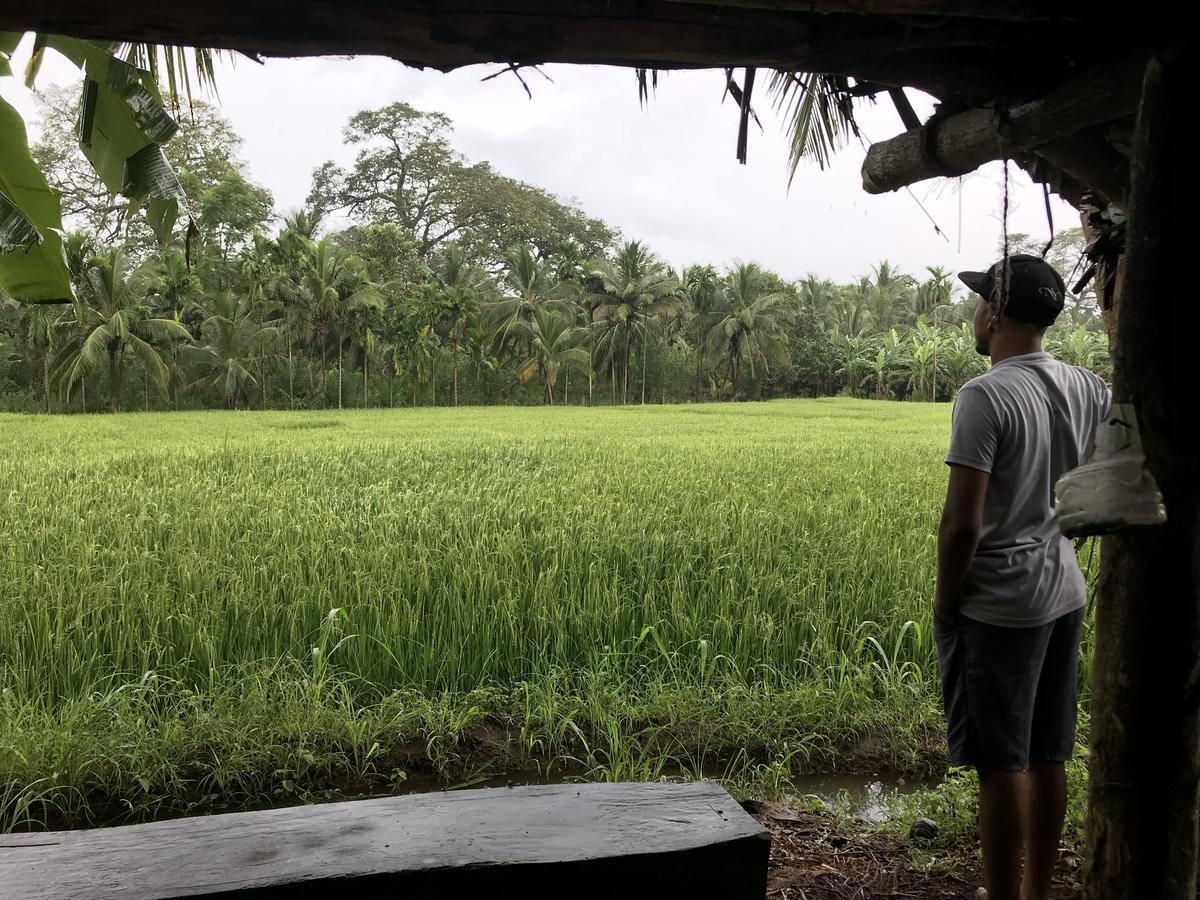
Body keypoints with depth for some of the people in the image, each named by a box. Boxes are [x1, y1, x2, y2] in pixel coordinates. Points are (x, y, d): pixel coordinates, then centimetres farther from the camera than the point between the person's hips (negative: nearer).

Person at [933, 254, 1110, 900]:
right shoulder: (1087, 390, 2)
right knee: (1048, 757, 16)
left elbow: (963, 522, -21)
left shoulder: (985, 397, -20)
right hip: (1064, 594, 8)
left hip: (997, 605, -8)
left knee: (1001, 763, 1)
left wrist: (945, 603, -10)